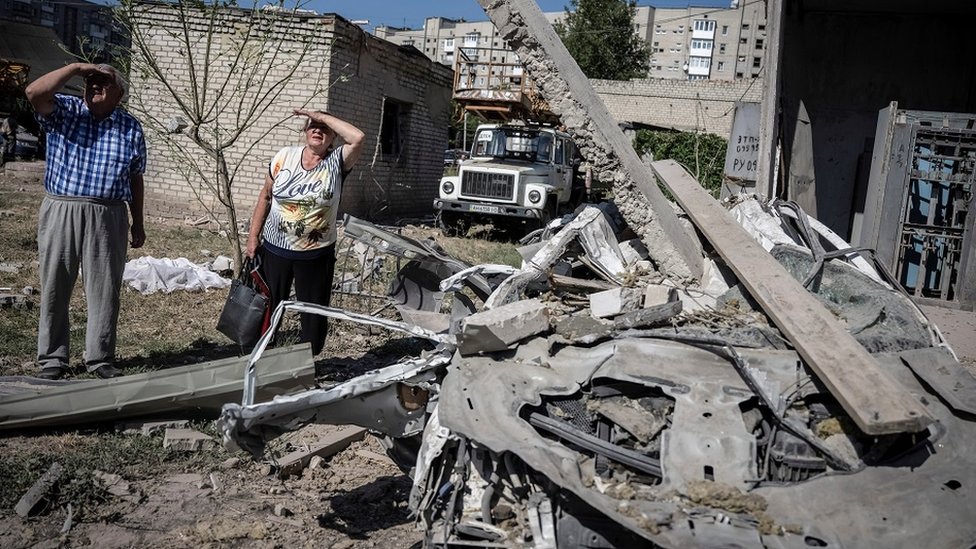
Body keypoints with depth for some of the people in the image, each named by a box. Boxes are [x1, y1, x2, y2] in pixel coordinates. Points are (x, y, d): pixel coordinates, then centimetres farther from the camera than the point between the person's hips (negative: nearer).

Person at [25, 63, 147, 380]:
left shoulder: (131, 128, 8)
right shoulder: (63, 112, 5)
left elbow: (135, 178, 12)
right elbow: (34, 93, -16)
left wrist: (137, 222, 12)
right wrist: (76, 68, -12)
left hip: (107, 217, 0)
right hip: (61, 211, 0)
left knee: (105, 290, 4)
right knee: (55, 288, 7)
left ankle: (100, 358, 16)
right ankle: (52, 358, 19)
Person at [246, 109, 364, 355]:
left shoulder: (337, 161, -8)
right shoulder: (285, 156, -2)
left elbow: (358, 138, -27)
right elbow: (265, 197, 5)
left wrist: (321, 115, -19)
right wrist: (253, 236, 3)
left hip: (316, 255, -1)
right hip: (274, 250, 2)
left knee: (314, 312, 9)